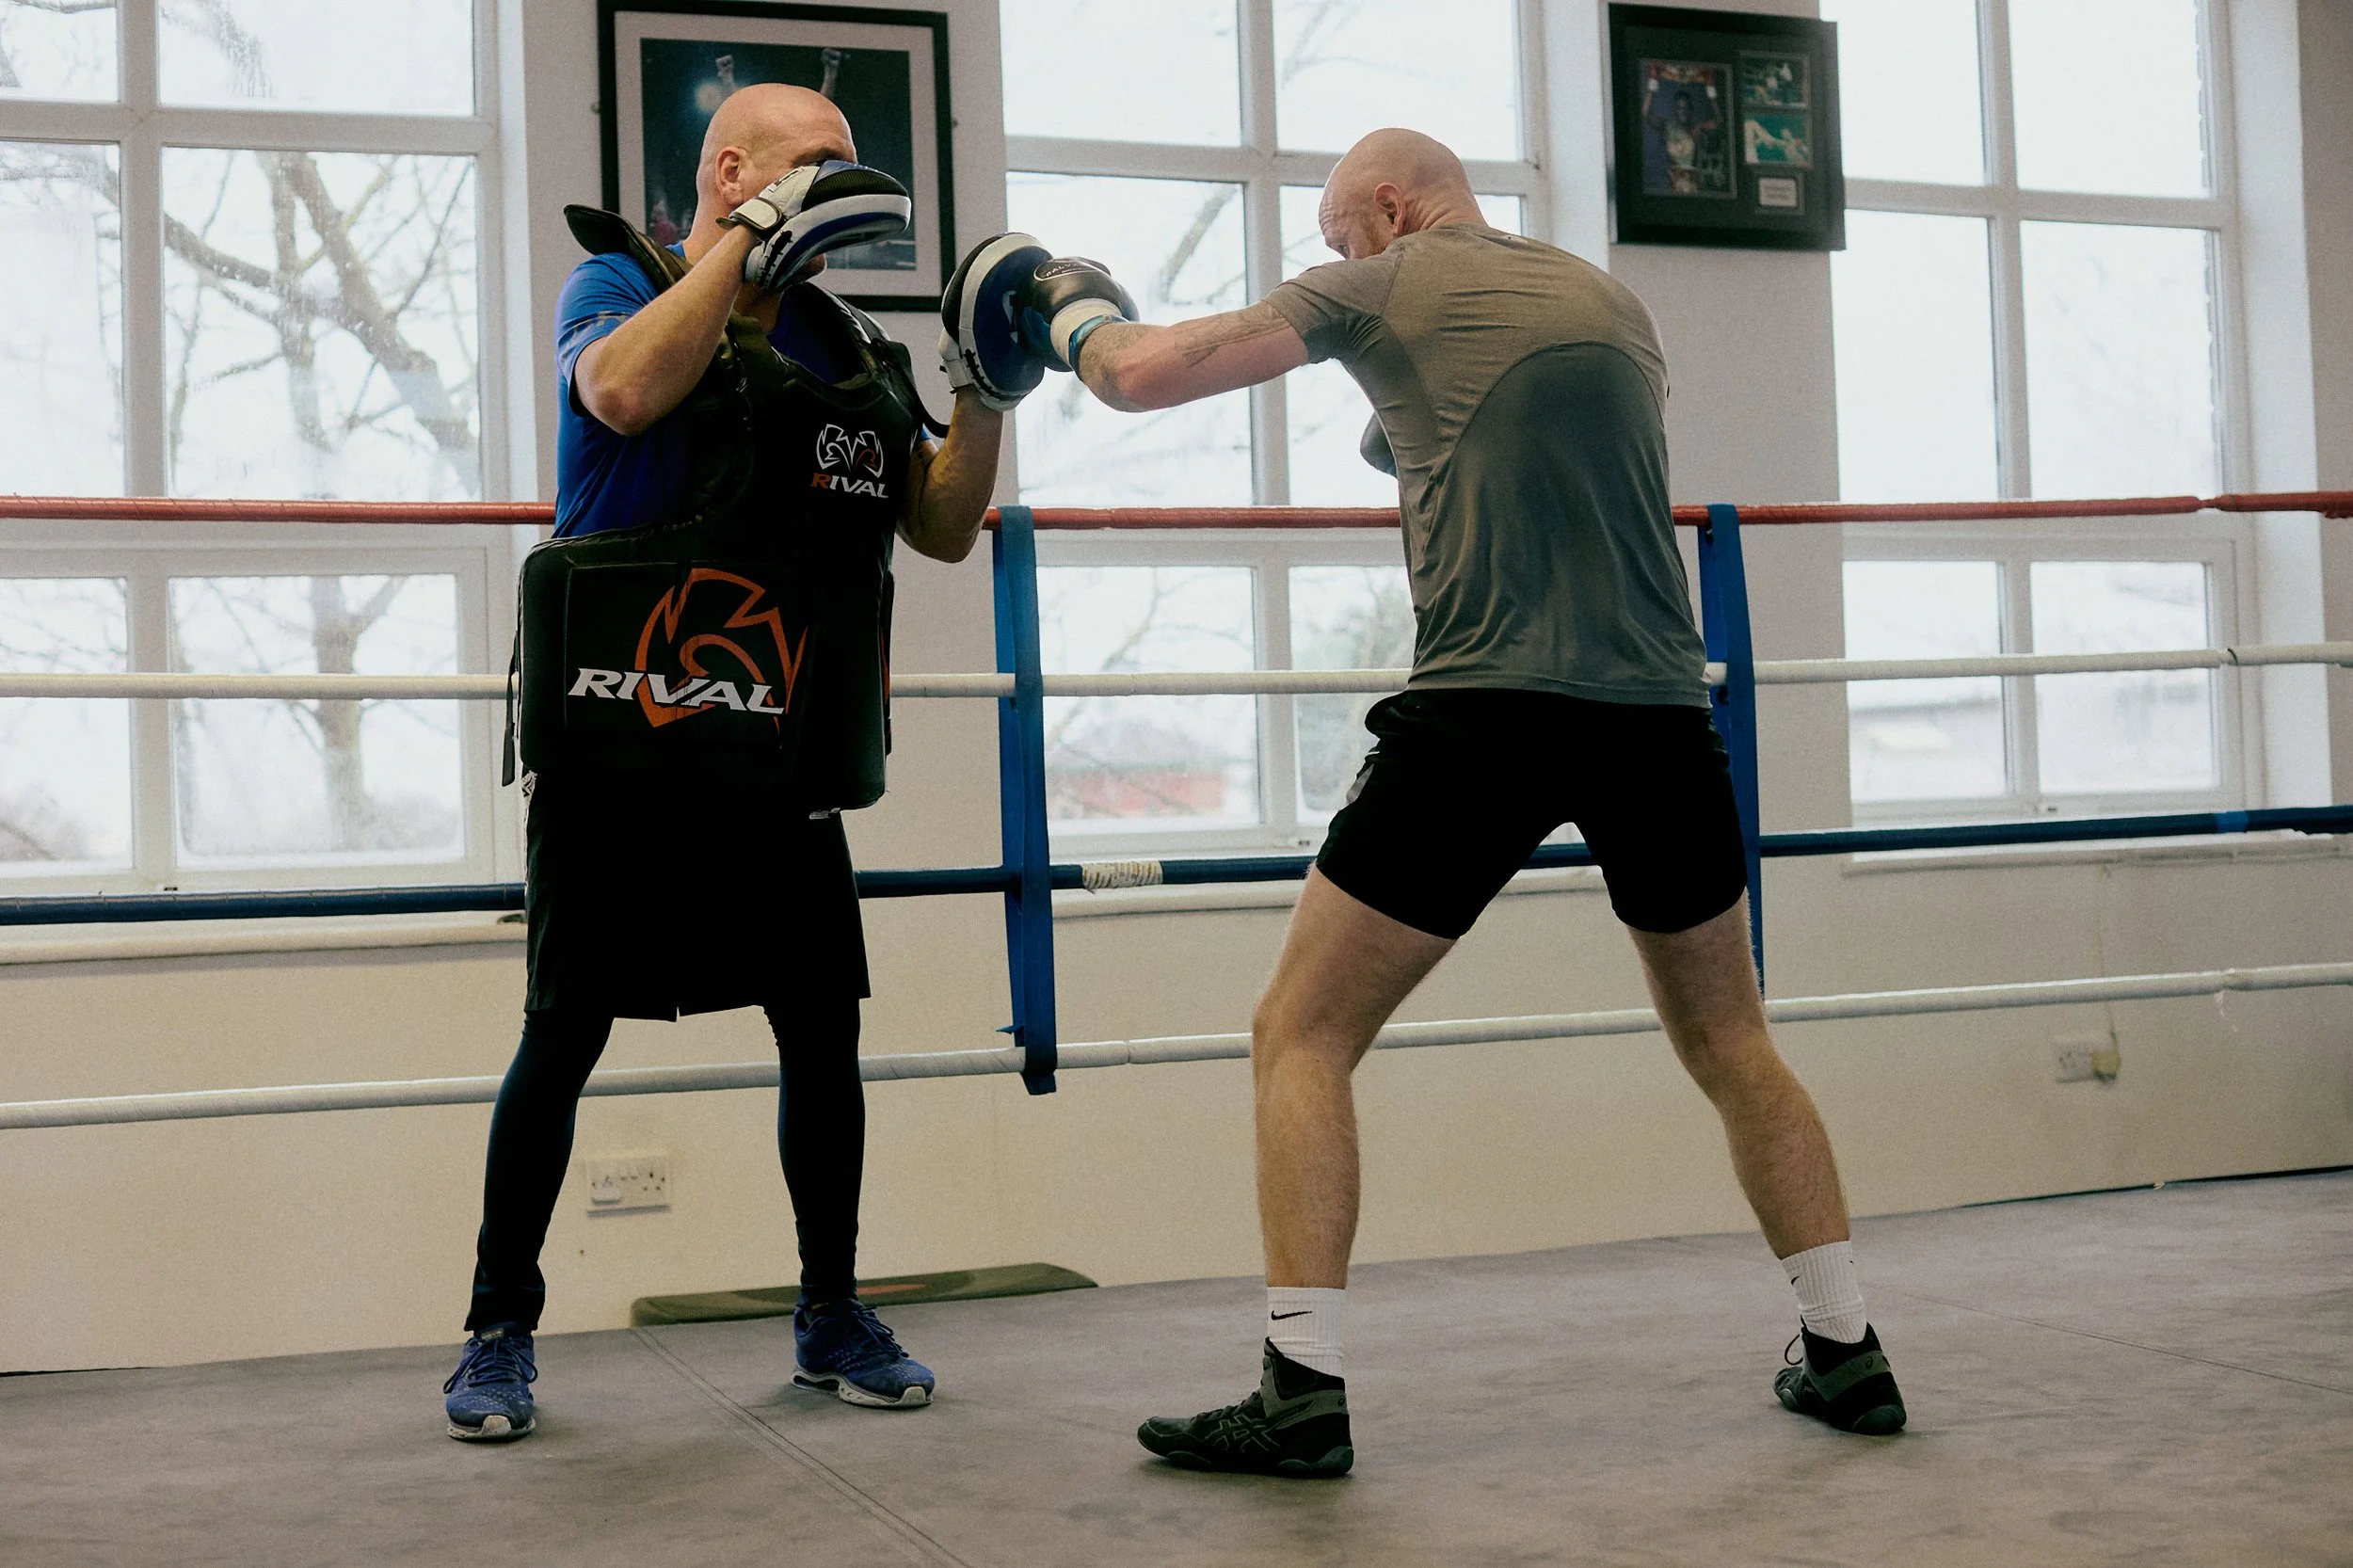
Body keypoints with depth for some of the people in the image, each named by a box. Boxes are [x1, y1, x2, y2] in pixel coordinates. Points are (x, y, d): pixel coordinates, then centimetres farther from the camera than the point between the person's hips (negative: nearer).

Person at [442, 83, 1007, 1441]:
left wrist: (987, 394, -3)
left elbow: (944, 532, 10)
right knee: (564, 1039, 0)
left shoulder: (852, 347, 13)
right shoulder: (622, 280, 1)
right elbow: (625, 390, -24)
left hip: (782, 767, 5)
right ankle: (501, 1330, 14)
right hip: (617, 754, -4)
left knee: (825, 1035, 6)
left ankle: (833, 1317, 21)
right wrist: (750, 241, -18)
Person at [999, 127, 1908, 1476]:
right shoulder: (1617, 303, 22)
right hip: (1662, 711, 5)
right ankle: (1847, 1357, 23)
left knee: (1302, 1037, 6)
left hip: (1490, 709, -5)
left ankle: (1304, 1392, 0)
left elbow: (1144, 374, 6)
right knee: (1732, 1044, 22)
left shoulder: (1384, 288, 7)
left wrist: (1074, 313, 27)